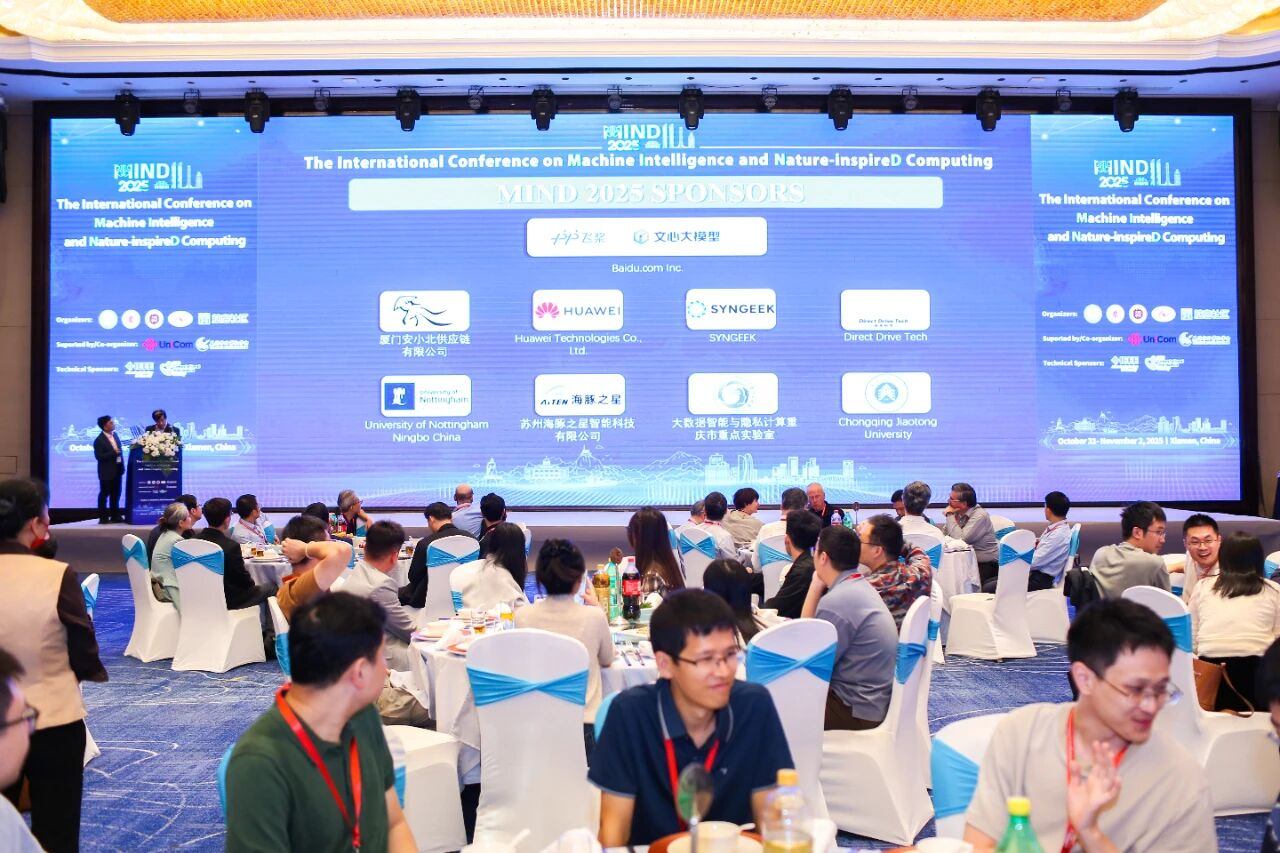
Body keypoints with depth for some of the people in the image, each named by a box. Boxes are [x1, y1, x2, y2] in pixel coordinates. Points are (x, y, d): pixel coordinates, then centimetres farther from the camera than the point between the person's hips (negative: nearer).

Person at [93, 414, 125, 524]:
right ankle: (103, 517, 9)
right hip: (106, 472, -7)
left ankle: (115, 516, 19)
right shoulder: (99, 440, -14)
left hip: (117, 470, 7)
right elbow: (99, 456, -20)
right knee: (104, 494, 2)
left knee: (115, 494, 12)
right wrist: (113, 453, -26)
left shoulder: (115, 435, 9)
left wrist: (122, 465, 11)